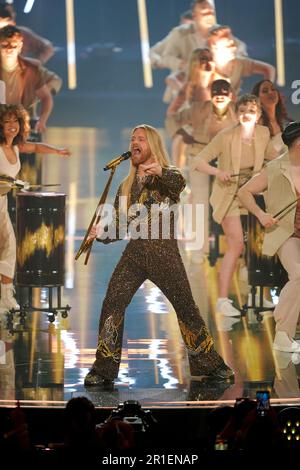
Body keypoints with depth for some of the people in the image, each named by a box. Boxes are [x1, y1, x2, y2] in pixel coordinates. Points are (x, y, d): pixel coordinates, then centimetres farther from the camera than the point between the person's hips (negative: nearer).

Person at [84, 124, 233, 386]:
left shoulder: (168, 176, 2)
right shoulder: (127, 187, 15)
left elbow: (179, 183, -25)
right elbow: (120, 227, 16)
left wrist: (159, 172, -47)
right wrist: (101, 234, -6)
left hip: (165, 254, -3)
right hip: (135, 253, 3)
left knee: (187, 309, 1)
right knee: (112, 305, -12)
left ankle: (211, 365, 18)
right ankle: (103, 370, -7)